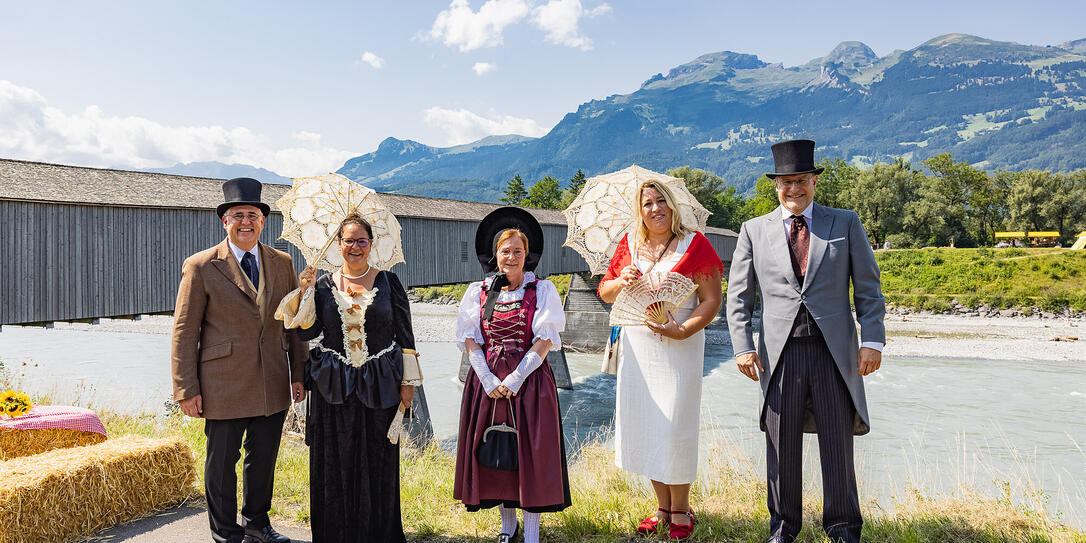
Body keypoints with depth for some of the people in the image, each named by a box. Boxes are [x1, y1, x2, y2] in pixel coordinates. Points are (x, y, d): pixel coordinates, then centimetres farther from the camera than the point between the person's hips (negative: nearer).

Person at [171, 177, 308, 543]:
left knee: (264, 458, 17)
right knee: (222, 463, 10)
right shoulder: (201, 267, -6)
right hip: (224, 386, -4)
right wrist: (187, 389, -8)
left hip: (272, 386, 4)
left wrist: (298, 374, 7)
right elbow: (184, 331, -6)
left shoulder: (282, 263, 6)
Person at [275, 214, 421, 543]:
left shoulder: (388, 282, 1)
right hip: (334, 386, 1)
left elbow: (404, 334, 1)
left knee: (377, 461, 7)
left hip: (379, 385, -1)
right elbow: (306, 332, 0)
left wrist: (408, 381, -1)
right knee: (336, 463, 8)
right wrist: (305, 291, -9)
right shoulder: (324, 285, 5)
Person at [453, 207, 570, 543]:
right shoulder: (478, 292, 6)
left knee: (530, 454, -1)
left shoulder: (542, 290, -1)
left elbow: (545, 340, -7)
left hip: (529, 380, -2)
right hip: (487, 380, 3)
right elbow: (470, 340, 2)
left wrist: (514, 380, -14)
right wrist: (488, 380, -11)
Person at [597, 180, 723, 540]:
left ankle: (680, 510, 18)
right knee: (642, 426, 8)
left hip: (679, 346, -4)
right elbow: (604, 291, 14)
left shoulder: (694, 244, -4)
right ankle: (662, 506, 24)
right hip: (636, 344, 4)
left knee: (673, 427, -2)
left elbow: (712, 300, -6)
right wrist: (620, 282, -8)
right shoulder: (629, 245, 8)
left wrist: (684, 330, -20)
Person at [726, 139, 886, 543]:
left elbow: (868, 288, 8)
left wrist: (872, 340, -3)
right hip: (780, 352, 0)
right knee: (781, 444, 6)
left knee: (838, 443, 6)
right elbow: (738, 295, 8)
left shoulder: (845, 224, 10)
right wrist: (742, 346, -3)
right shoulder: (754, 231, 10)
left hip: (834, 349, 0)